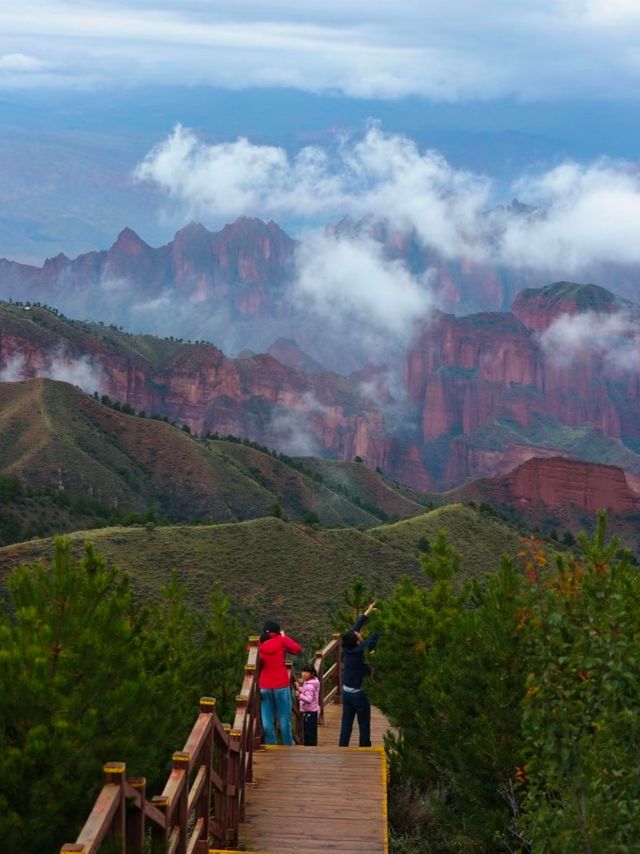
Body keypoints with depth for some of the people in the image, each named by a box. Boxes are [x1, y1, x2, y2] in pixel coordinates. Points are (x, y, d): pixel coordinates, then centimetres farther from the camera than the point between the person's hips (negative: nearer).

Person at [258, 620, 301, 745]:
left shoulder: (260, 645, 7)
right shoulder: (281, 641, -4)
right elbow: (297, 649, -4)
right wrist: (284, 637, 7)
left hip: (264, 687, 3)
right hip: (281, 685, -3)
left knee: (267, 720, 5)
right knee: (284, 719, 3)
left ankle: (270, 745, 4)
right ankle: (288, 745, 6)